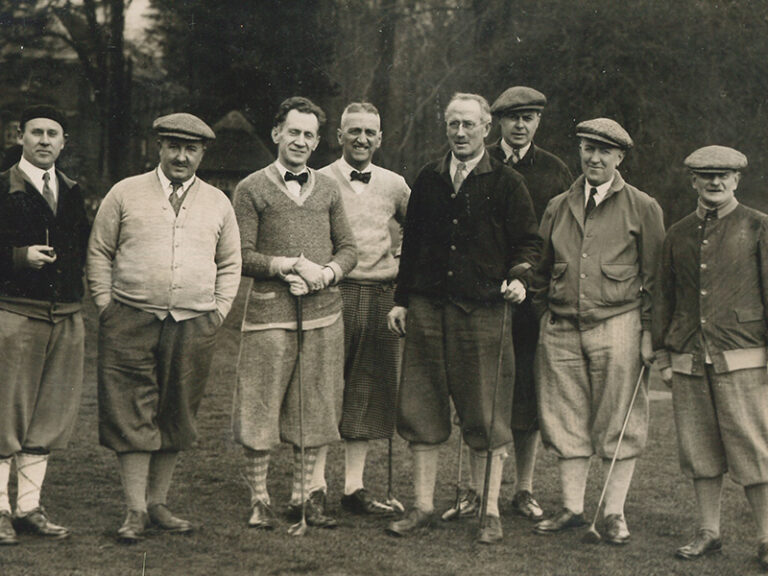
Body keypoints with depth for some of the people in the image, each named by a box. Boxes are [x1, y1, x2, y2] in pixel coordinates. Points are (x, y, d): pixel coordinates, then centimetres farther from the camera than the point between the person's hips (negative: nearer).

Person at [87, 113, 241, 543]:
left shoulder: (218, 203, 12)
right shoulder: (126, 194, 5)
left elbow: (230, 264, 17)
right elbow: (100, 252, 8)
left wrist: (218, 311, 7)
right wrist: (106, 305, 1)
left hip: (195, 326, 2)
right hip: (131, 323, -2)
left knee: (177, 415, 6)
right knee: (132, 414, -4)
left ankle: (159, 503, 17)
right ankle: (136, 510, 1)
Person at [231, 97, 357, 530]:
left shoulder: (328, 189, 15)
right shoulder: (251, 190, 3)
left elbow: (349, 249, 14)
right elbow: (242, 255, -2)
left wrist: (325, 273, -6)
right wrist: (291, 265, -13)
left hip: (324, 311, 4)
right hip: (269, 312, -4)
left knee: (318, 409, 6)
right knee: (261, 408, -2)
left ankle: (309, 496, 15)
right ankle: (260, 500, 7)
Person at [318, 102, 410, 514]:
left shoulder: (394, 185, 11)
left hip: (382, 296, 4)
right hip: (333, 294, -4)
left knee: (368, 391, 6)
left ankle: (353, 486, 13)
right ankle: (316, 484, 3)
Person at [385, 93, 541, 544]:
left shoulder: (506, 183, 3)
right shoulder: (428, 180, 13)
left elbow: (529, 242, 5)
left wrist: (519, 278, -14)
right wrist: (401, 300, 14)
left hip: (483, 309, -3)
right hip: (427, 308, 4)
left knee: (486, 417, 0)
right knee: (421, 410, 5)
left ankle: (490, 511, 8)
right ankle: (424, 505, 15)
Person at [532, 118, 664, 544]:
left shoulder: (643, 208, 3)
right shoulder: (558, 207, 13)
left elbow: (654, 276, 3)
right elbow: (543, 272, 18)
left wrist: (650, 333, -3)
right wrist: (539, 323, 10)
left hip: (617, 327, -3)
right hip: (562, 329, 3)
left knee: (619, 424, 1)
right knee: (566, 421, 6)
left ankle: (614, 514, 10)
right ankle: (571, 508, 15)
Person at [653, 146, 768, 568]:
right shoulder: (677, 235, 13)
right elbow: (663, 297, 18)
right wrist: (663, 355, 13)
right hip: (688, 363, 4)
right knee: (699, 452, 8)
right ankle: (708, 531, 19)